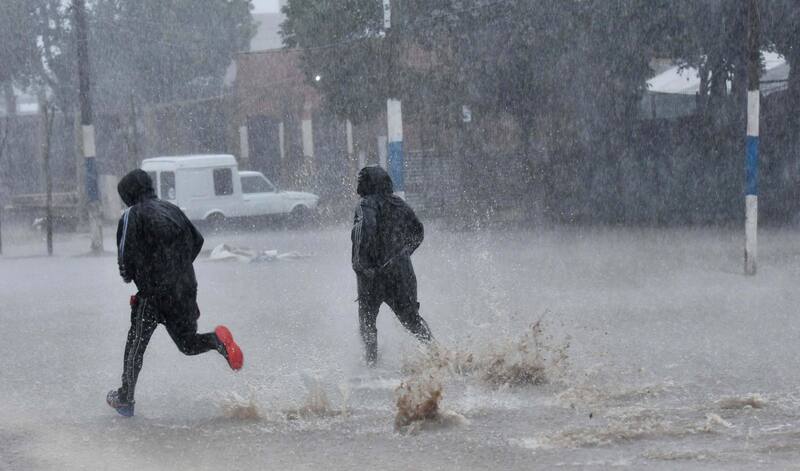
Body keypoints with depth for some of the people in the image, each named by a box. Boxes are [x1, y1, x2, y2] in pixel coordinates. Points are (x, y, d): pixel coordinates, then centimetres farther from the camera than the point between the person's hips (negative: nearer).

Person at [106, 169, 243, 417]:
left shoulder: (132, 216, -6)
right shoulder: (173, 210, 13)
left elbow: (126, 255, -12)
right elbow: (197, 241, 15)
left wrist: (128, 275, 9)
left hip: (154, 292, -5)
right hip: (186, 289, 5)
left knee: (135, 346, 8)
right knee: (188, 343, 14)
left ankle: (125, 399, 12)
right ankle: (219, 339, -16)